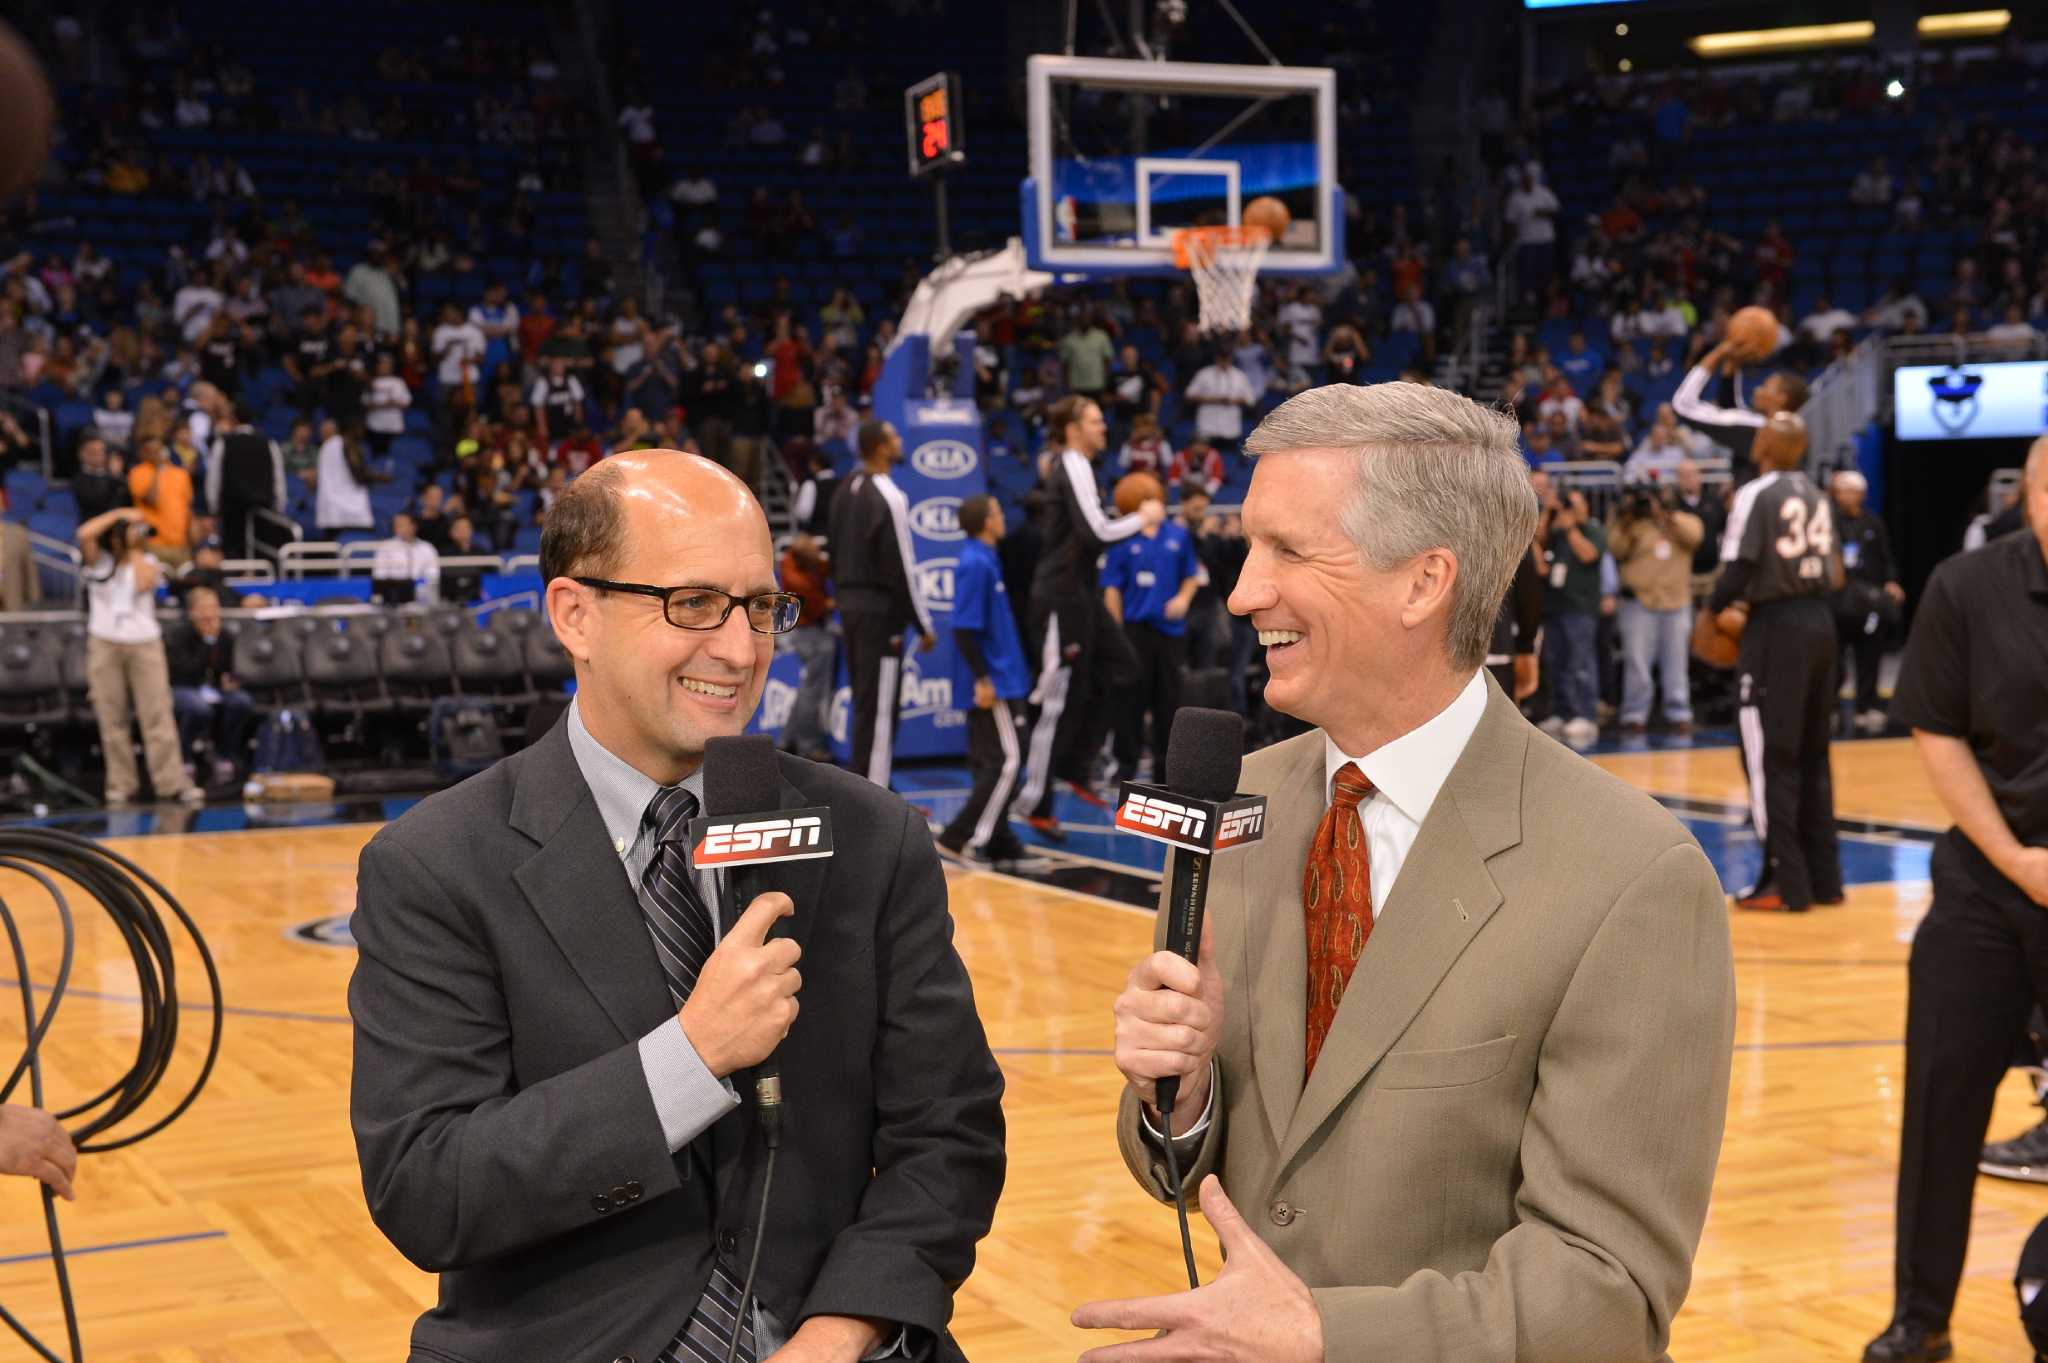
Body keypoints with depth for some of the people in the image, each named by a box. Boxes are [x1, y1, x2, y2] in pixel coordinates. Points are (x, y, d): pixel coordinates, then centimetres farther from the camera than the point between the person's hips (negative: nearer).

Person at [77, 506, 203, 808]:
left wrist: (134, 549, -1)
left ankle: (172, 783, -5)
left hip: (144, 643, 0)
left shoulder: (148, 562, 9)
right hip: (104, 644, 0)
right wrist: (119, 513, -6)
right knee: (112, 720, 1)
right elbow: (84, 533, -13)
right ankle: (120, 786, 6)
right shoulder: (98, 560, 7)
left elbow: (144, 583, -13)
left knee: (158, 716, -4)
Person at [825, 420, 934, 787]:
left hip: (850, 605, 9)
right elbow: (901, 567, -17)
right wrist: (924, 625, -11)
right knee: (878, 711, -5)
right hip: (880, 610, -9)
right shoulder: (888, 496, -16)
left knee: (865, 705, 16)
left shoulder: (846, 491, 11)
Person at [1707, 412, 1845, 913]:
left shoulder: (1757, 495, -11)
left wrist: (1715, 607, 1)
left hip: (1777, 627, -7)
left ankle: (1786, 882, -1)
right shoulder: (1818, 498, 12)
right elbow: (1834, 574, 16)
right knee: (1812, 755, 15)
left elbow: (1738, 568, -18)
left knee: (1770, 757, -1)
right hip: (1820, 621, 8)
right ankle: (1824, 877, 20)